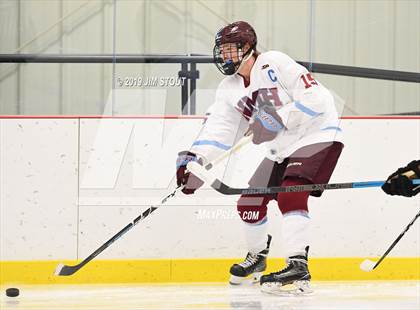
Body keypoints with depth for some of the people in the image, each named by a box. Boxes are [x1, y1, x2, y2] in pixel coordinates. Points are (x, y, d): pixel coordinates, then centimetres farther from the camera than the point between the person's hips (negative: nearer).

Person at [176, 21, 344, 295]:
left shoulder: (274, 63, -18)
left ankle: (298, 267, -33)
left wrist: (279, 118, -29)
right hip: (282, 149, 8)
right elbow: (218, 129, -2)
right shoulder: (229, 89, 6)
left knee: (290, 196, -28)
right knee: (249, 203, 9)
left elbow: (316, 98, -23)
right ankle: (257, 256, 35)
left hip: (317, 134, -8)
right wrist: (196, 157, -17)